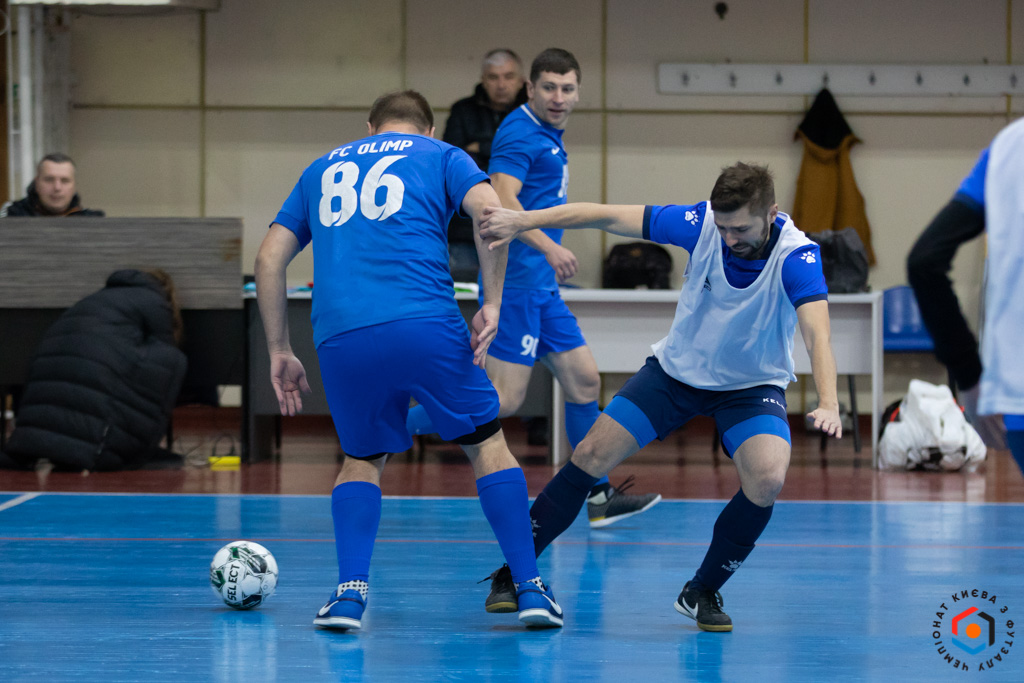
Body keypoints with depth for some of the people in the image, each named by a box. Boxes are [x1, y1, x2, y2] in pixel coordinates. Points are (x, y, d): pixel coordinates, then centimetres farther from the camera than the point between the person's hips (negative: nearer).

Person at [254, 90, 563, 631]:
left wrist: (279, 352, 23)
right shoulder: (440, 156, 20)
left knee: (362, 459, 22)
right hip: (425, 324, -3)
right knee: (486, 443, 14)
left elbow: (269, 258, 22)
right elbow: (491, 211, -1)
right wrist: (493, 302, 0)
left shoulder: (324, 168, 29)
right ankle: (530, 588, 9)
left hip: (340, 337, 3)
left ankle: (350, 592, 3)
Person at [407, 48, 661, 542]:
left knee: (584, 380, 10)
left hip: (540, 286, 10)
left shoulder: (548, 136, 18)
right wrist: (548, 247, -37)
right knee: (504, 400, -13)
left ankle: (600, 499, 16)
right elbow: (501, 200, -27)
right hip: (517, 281, -10)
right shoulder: (519, 132, -12)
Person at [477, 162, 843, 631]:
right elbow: (607, 217, -16)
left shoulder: (796, 255, -30)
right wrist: (523, 221, -23)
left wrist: (828, 405, -61)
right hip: (677, 369, 2)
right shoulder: (701, 223, -22)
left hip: (752, 385, -2)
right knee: (592, 455, -6)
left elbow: (816, 332, -44)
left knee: (767, 478, -27)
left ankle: (702, 592, -4)